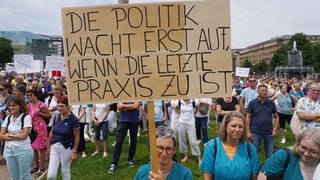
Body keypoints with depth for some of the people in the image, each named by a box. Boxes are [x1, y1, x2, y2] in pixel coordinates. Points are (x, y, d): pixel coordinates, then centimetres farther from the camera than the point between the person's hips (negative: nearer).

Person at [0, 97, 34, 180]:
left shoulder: (26, 117, -8)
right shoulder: (8, 118, 8)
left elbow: (24, 135, -15)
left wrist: (9, 135, -4)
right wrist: (17, 135, -10)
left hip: (23, 150, -5)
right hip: (9, 150, 5)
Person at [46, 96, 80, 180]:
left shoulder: (73, 119, -13)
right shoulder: (56, 118, 3)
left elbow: (77, 137, -11)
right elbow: (51, 133, 12)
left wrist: (74, 152, -11)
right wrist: (48, 147, 13)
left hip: (66, 148, -4)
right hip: (54, 147, 4)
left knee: (65, 171, 13)